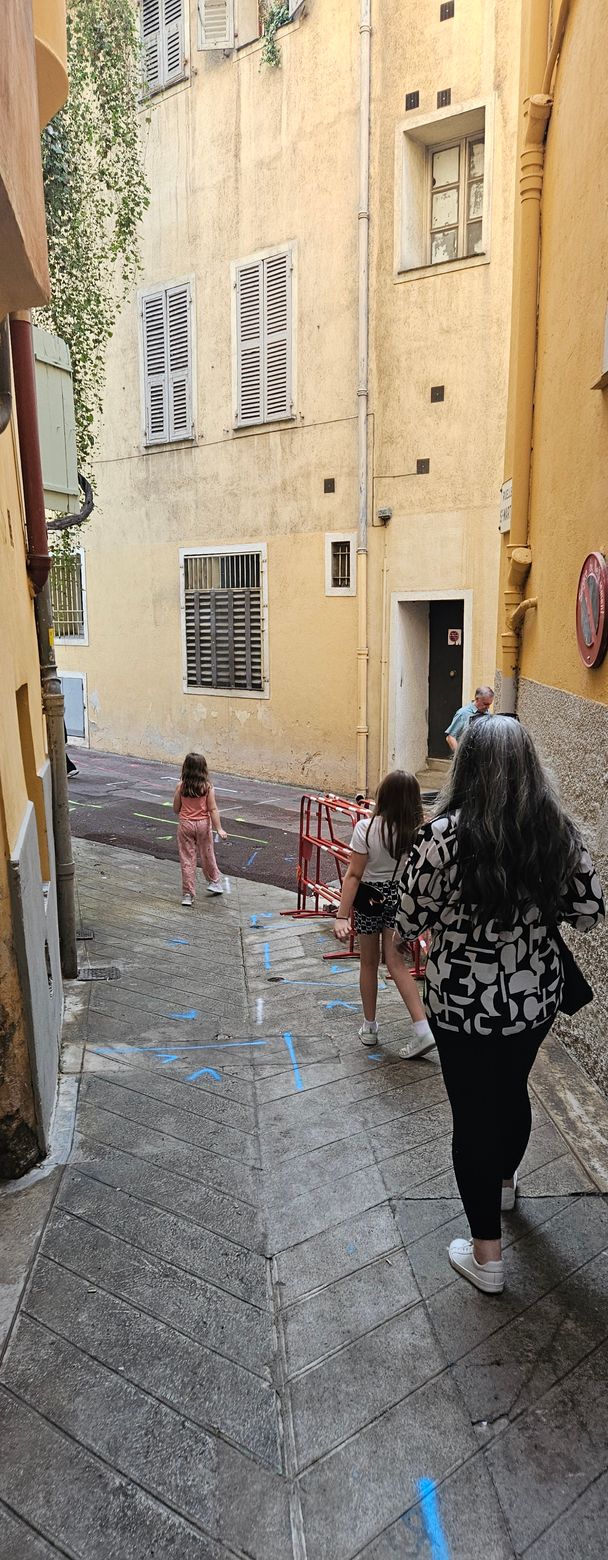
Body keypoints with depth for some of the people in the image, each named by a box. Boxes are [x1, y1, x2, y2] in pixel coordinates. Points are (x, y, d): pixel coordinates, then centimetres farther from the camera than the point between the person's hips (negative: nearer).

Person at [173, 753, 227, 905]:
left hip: (185, 824, 0)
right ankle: (214, 882, 38)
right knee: (207, 855, 20)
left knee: (187, 859, 6)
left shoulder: (181, 786, -9)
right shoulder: (207, 787, -11)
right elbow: (213, 809, -12)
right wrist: (219, 829, -8)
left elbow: (176, 809, -1)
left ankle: (188, 894, 8)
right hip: (203, 824, 0)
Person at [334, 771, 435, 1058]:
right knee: (396, 963, 9)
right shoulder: (418, 831, -11)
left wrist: (342, 916, -16)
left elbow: (354, 875, -18)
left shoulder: (366, 828, -19)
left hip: (370, 898, -2)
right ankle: (423, 1029, -3)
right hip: (401, 898, 2)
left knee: (369, 963, 14)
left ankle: (369, 1027, 29)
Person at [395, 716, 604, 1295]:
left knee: (473, 1115, 13)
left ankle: (486, 1255, 27)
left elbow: (409, 922, -13)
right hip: (537, 999, 5)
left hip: (464, 1005, -4)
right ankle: (503, 1181, 56)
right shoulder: (558, 831, -10)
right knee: (512, 1090, 28)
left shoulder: (444, 835, -23)